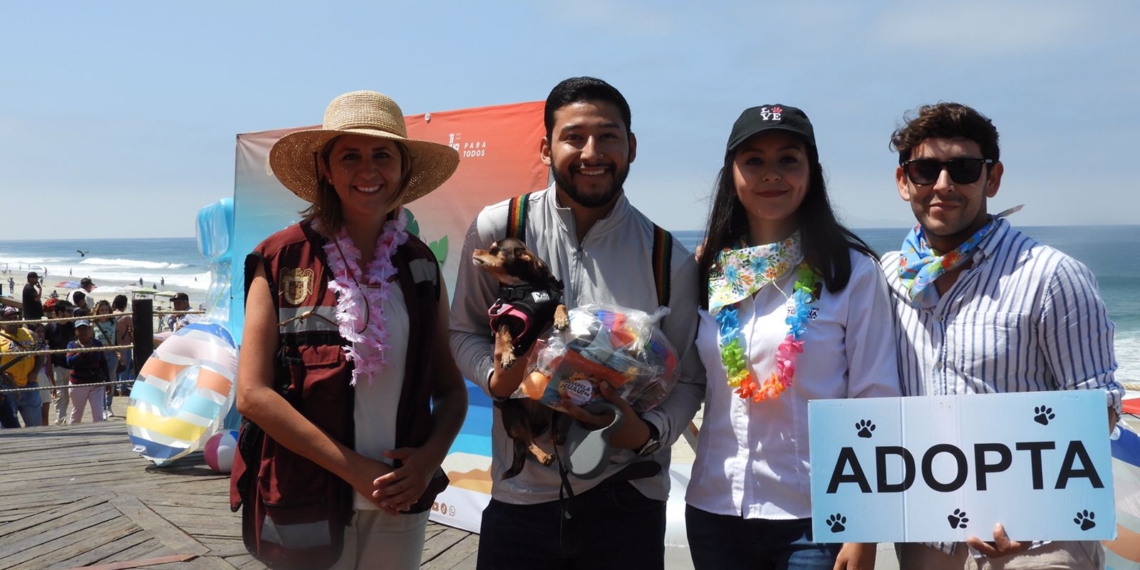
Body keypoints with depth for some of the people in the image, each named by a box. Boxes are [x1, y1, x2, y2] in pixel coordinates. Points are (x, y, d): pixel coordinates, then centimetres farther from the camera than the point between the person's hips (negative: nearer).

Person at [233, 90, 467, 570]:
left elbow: (450, 387, 7)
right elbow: (253, 393, -11)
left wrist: (430, 457, -11)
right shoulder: (283, 260, -6)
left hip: (401, 506, 3)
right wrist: (354, 468, -15)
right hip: (306, 504, -3)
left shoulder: (421, 265, 4)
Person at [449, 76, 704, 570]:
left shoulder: (669, 260, -3)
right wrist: (495, 378, -13)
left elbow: (688, 380, 3)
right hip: (519, 498, 0)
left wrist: (648, 432, -16)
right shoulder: (497, 230, -5)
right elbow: (465, 333, 8)